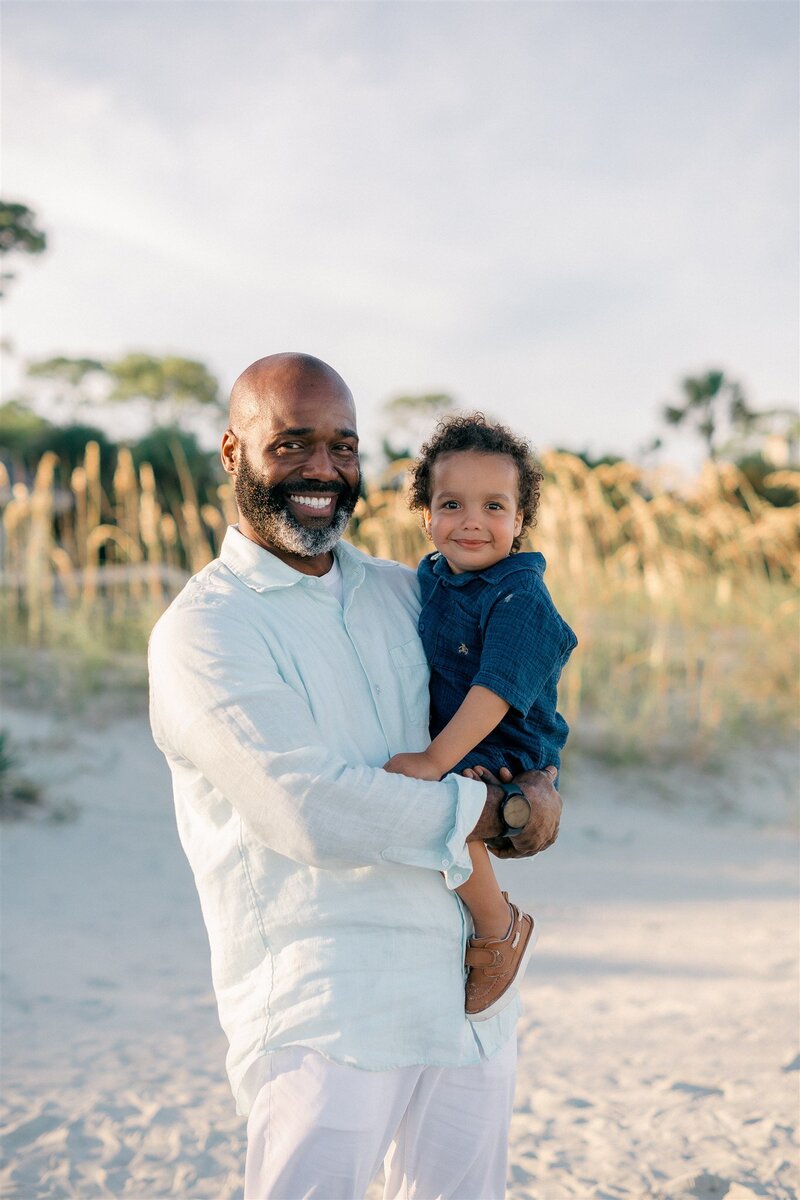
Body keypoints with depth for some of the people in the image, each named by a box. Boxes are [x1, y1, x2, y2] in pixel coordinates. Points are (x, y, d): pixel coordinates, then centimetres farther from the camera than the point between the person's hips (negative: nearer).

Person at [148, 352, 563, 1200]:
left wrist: (538, 770, 4)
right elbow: (311, 811, -21)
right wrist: (501, 812, -11)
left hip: (470, 987, 7)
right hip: (323, 1013, -6)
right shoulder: (202, 629, -9)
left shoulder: (401, 592, 13)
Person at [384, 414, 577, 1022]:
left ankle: (502, 927, -8)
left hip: (508, 762, -9)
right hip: (446, 747, 9)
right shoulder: (431, 579, 7)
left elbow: (496, 691, -26)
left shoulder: (521, 597, -17)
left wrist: (436, 760, -31)